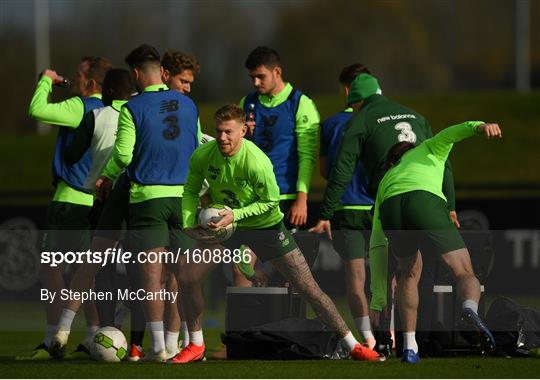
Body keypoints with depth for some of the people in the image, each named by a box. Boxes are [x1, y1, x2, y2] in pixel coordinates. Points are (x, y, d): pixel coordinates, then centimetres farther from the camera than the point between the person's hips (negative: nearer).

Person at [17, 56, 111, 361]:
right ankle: (93, 339, 10)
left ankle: (52, 341, -10)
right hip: (98, 199, 8)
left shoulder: (81, 108, -14)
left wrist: (46, 81, -4)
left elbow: (38, 110, -20)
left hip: (71, 199, -8)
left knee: (51, 268, -5)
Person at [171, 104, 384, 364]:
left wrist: (235, 214, -28)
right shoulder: (202, 156, -17)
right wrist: (189, 223, -14)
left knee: (308, 288, -6)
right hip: (223, 225, 4)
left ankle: (354, 347, 3)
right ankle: (196, 347, 12)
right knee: (187, 277, -8)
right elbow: (191, 191, 1)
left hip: (266, 225, -4)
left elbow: (270, 201, -18)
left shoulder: (257, 162, -31)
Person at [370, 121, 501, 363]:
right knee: (465, 275, 1)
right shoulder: (429, 150, 39)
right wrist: (480, 127, -7)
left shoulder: (386, 180, 43)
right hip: (425, 202, -3)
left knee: (409, 272, 29)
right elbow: (453, 132, 15)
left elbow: (377, 242, 40)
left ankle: (409, 347, 20)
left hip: (390, 209, 3)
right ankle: (470, 308, -34)